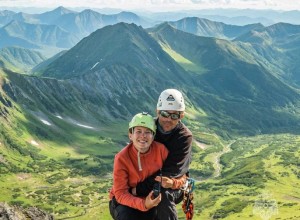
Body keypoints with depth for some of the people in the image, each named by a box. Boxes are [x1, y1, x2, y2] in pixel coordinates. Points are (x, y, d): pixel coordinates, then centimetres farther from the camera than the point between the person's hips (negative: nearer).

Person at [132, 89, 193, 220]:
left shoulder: (184, 137, -17)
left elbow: (171, 172, -23)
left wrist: (140, 188, -29)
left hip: (174, 184, -3)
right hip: (147, 179, 3)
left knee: (164, 195, -35)